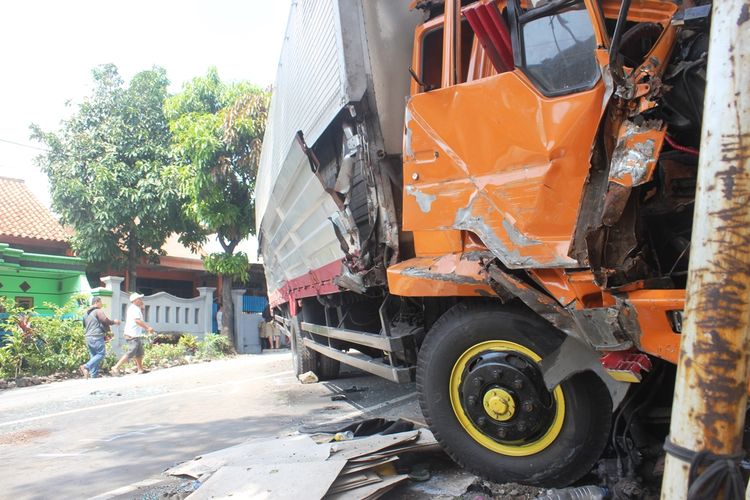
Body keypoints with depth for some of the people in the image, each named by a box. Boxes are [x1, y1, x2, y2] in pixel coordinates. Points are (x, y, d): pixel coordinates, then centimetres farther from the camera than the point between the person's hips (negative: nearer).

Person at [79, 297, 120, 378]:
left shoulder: (86, 313, 19)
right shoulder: (98, 311, -8)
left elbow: (84, 325, 26)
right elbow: (105, 320, -17)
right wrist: (114, 322, -2)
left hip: (88, 338, 9)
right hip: (97, 337, -9)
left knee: (93, 356, 10)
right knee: (100, 354, -4)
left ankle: (94, 376, 7)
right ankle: (86, 367, -20)